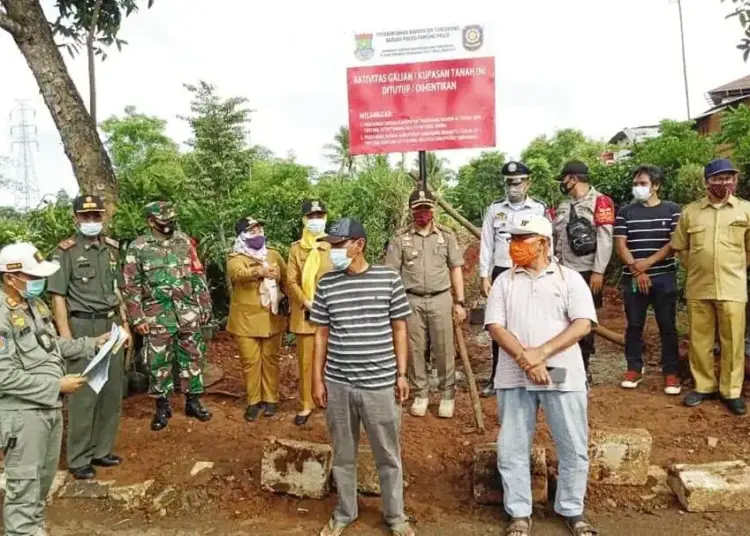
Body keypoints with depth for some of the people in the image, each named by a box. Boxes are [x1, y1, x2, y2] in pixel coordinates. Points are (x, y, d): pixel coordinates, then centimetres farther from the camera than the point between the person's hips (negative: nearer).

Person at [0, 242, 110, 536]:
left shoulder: (36, 303, 6)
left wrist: (93, 344, 6)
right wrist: (57, 385, -20)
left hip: (50, 406, 9)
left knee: (44, 477, 21)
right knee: (24, 484, 2)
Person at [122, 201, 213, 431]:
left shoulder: (184, 241, 5)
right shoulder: (138, 247, -3)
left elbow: (198, 276, 9)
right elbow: (130, 285, -3)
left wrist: (205, 306, 7)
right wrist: (137, 317, -8)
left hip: (188, 313, 3)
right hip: (158, 315, -2)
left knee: (192, 358, 9)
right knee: (159, 363, 6)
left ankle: (193, 401, 22)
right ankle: (162, 406, 19)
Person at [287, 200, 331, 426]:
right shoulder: (296, 248, 7)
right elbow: (291, 281, 2)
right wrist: (307, 303, -11)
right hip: (304, 314, 1)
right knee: (305, 361, 7)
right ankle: (306, 404, 19)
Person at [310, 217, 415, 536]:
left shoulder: (389, 279, -5)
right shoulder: (327, 284, 0)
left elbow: (399, 329, 1)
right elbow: (322, 334, 5)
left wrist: (401, 374, -1)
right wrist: (317, 379, 3)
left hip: (380, 384, -1)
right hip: (337, 385, 2)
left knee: (388, 456, 13)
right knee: (343, 455, 16)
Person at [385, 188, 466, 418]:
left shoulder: (446, 236, 4)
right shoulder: (401, 239, 2)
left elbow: (456, 269, 6)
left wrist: (459, 302, 1)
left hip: (441, 299, 0)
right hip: (412, 300, 0)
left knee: (444, 349, 4)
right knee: (415, 349, 8)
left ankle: (447, 395, 19)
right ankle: (420, 394, 22)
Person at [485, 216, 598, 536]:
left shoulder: (570, 278, 2)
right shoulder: (504, 281, 7)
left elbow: (582, 324, -8)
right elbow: (495, 326, -2)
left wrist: (542, 352, -17)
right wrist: (525, 359, -15)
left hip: (562, 375, -1)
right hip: (514, 377, 1)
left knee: (574, 448, 8)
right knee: (512, 449, 7)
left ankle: (572, 510, 29)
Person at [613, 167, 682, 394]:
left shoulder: (672, 210, 3)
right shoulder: (625, 212, 5)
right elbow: (620, 245, 0)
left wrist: (648, 262, -14)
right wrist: (637, 271, -10)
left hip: (664, 278, -1)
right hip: (632, 279, 1)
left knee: (667, 326, 3)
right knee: (634, 325, 7)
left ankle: (671, 372, 13)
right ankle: (634, 369, 19)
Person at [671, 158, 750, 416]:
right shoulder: (690, 211, 4)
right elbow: (680, 247, 12)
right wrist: (697, 269, 7)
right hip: (697, 288, 1)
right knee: (699, 341, 9)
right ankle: (704, 386, 23)